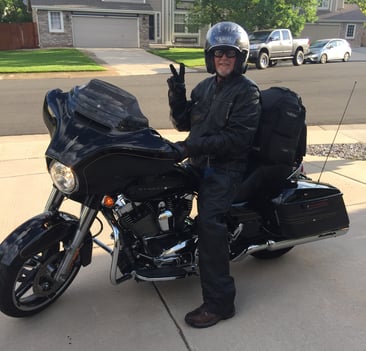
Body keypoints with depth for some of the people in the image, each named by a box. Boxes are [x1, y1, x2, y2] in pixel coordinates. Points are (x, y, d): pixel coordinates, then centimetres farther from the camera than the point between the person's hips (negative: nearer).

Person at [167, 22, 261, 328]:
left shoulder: (247, 91, -5)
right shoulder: (205, 87, 17)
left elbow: (237, 138, -17)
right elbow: (183, 123, 16)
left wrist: (191, 147, -24)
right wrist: (177, 94, -1)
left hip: (225, 168, -8)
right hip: (200, 162, 8)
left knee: (210, 222, -24)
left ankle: (219, 302, -16)